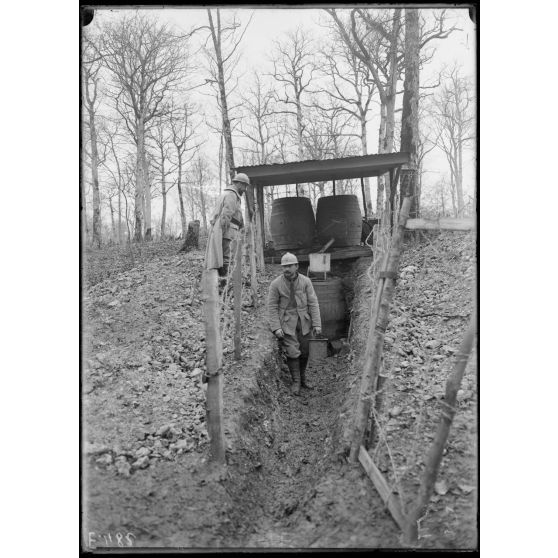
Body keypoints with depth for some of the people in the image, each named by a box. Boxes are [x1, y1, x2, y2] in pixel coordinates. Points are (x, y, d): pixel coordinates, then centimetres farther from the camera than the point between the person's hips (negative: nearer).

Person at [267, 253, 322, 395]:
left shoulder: (305, 281, -5)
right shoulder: (275, 284, -10)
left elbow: (313, 303, -3)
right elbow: (272, 307, -7)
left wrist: (317, 324, -7)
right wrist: (276, 328, -13)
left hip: (303, 322, 2)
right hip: (286, 323, -2)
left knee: (304, 352, 10)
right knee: (293, 352, -8)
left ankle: (303, 379, 31)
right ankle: (296, 382, 11)